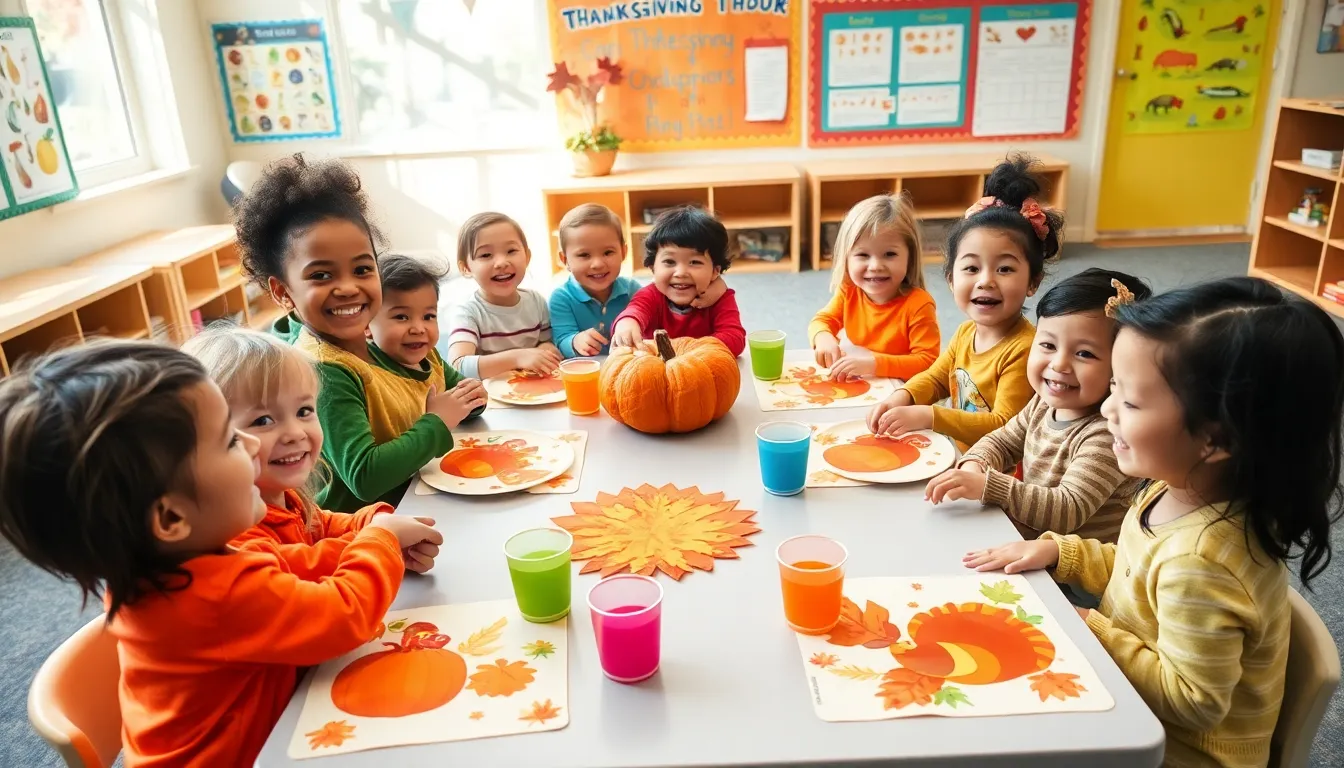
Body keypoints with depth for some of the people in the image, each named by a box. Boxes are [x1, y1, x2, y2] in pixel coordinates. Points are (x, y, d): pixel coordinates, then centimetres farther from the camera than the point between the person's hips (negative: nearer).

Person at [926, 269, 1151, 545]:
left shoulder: (1107, 434, -23)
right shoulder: (1043, 404, 0)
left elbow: (1068, 510, -27)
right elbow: (1003, 442, 12)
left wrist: (986, 485, -33)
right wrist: (975, 466, -10)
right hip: (1022, 542, 8)